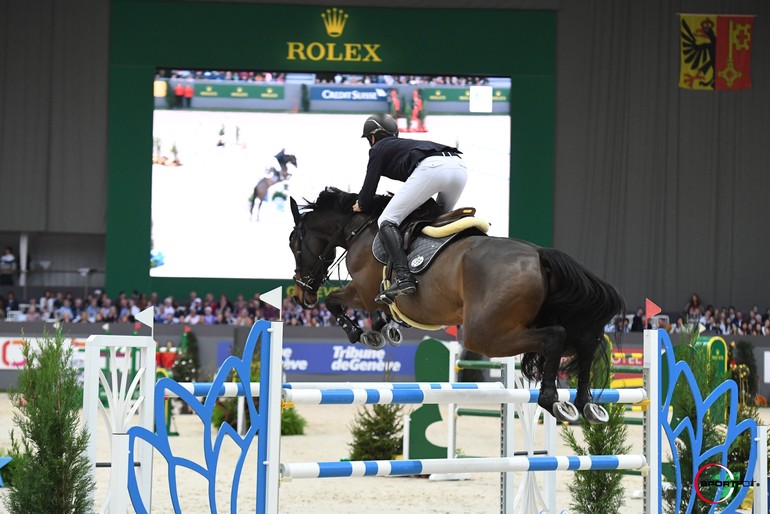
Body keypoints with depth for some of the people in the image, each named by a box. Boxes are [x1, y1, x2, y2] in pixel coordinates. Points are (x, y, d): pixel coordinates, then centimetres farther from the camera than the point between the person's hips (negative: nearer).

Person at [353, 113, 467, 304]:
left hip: (430, 168, -8)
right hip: (458, 166, 8)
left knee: (387, 221, -4)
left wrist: (361, 205, 36)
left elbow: (368, 189, 17)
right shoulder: (406, 144, 41)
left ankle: (404, 278, -23)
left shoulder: (379, 149, 21)